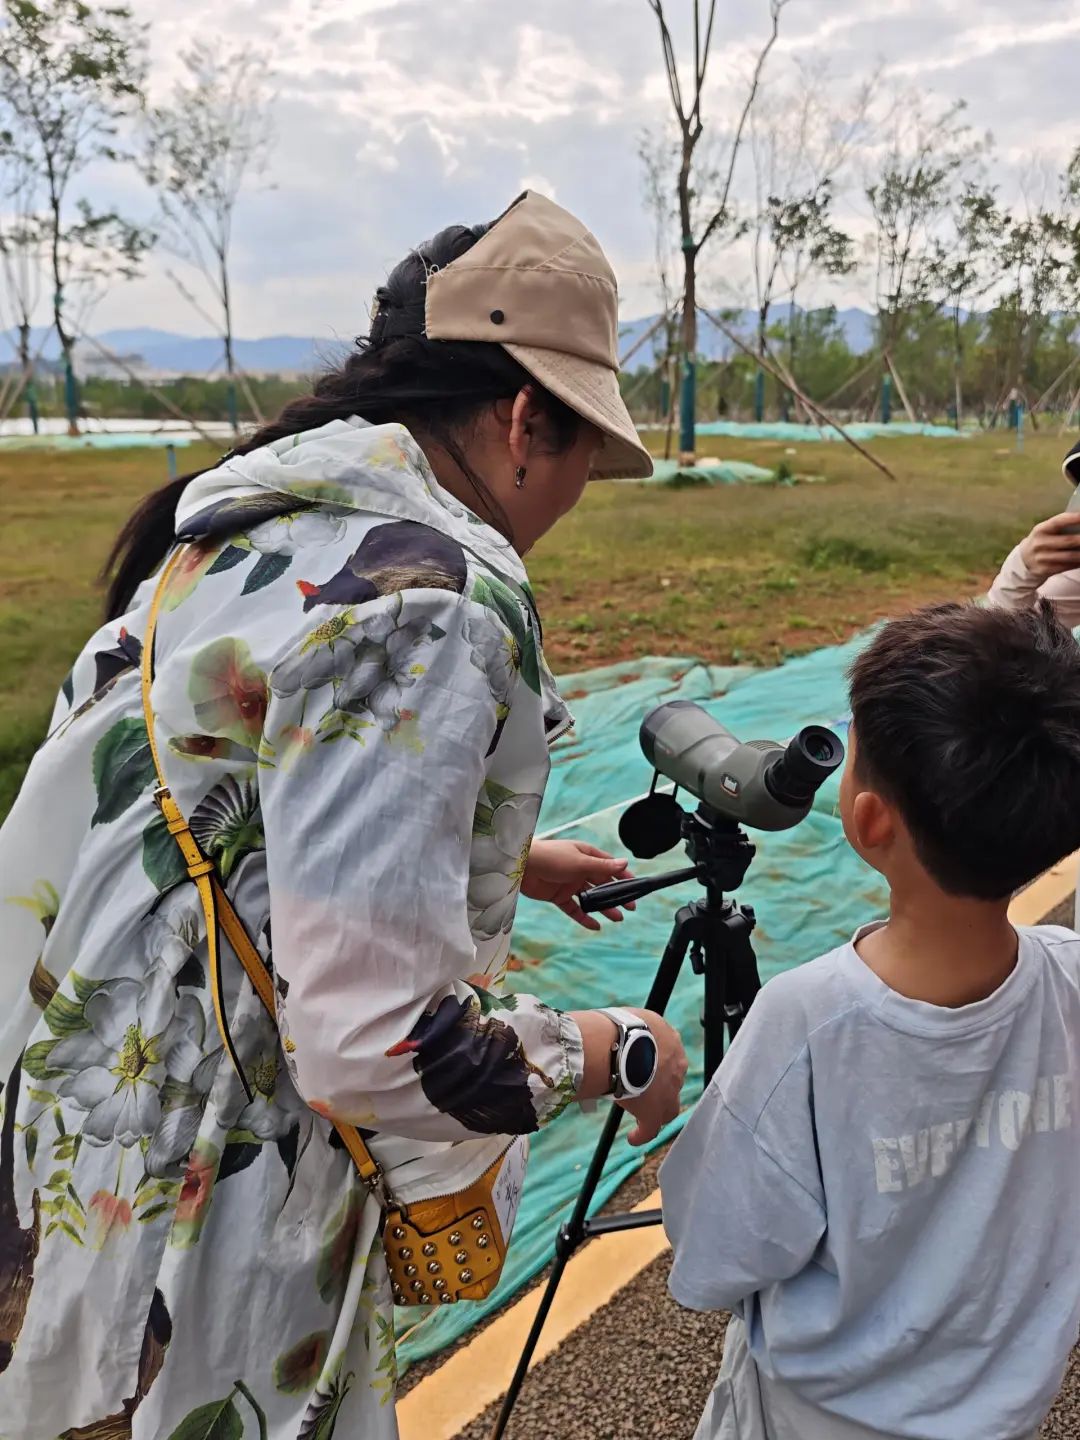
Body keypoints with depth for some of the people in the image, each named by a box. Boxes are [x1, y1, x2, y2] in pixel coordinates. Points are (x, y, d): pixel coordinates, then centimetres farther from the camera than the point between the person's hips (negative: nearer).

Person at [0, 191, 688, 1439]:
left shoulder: (247, 519, 3)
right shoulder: (435, 603, -26)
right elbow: (380, 1046, -28)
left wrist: (509, 859, 20)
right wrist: (615, 1051, -10)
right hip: (193, 1235, -8)